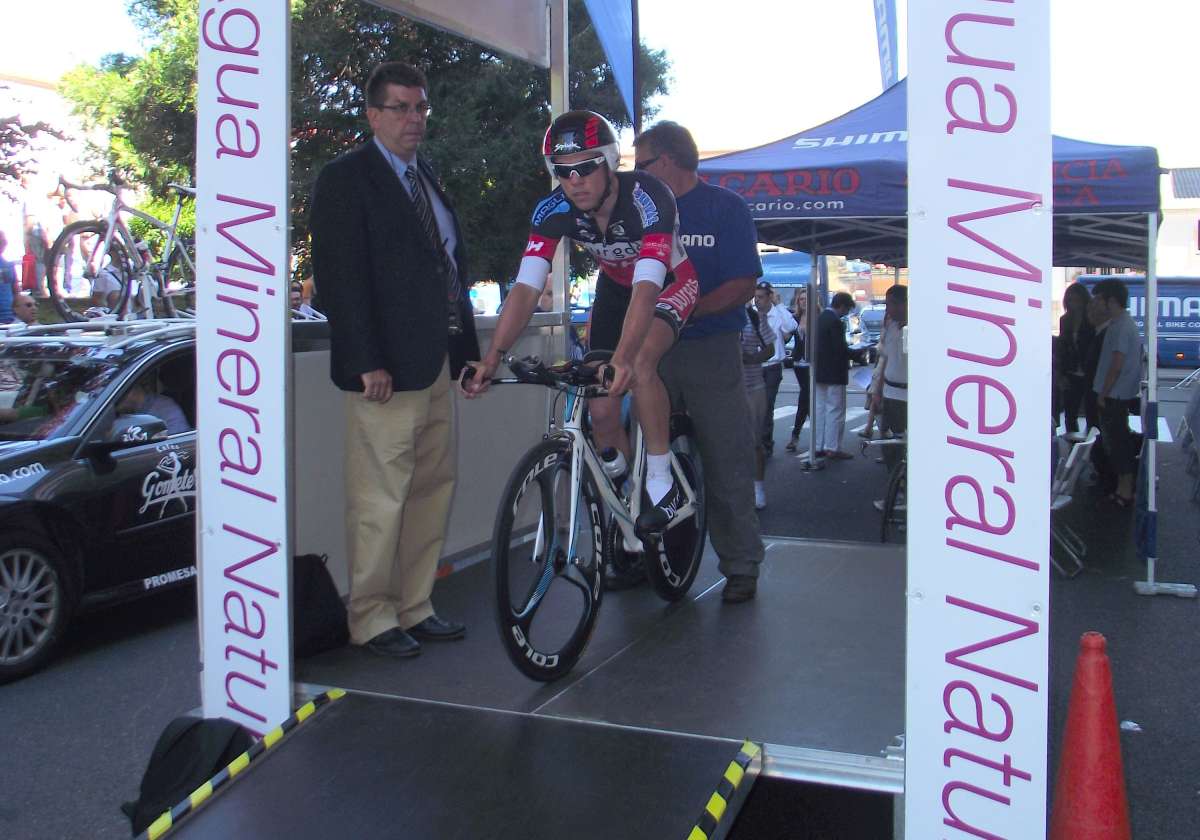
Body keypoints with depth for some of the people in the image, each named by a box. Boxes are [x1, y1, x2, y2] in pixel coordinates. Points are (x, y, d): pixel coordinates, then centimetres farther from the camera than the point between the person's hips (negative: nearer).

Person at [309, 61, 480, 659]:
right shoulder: (346, 178, -5)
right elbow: (340, 277, -12)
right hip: (386, 368, -8)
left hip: (437, 364, 8)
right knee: (380, 499, -2)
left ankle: (414, 608, 21)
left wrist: (466, 348, 12)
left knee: (432, 491, 11)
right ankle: (372, 619, 10)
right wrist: (367, 362, -19)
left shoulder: (426, 177, 19)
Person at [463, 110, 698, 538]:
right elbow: (526, 287, -30)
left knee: (640, 362, -35)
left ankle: (663, 483, -21)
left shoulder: (648, 198, -37)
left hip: (670, 283, -4)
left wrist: (622, 357, -62)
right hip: (615, 286, 5)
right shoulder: (554, 210, -24)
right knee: (602, 412, -4)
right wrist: (494, 355, -43)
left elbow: (646, 288, -47)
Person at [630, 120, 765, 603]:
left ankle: (741, 567, 7)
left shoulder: (725, 208, 1)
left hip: (710, 350, -4)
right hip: (651, 350, 4)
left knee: (726, 464, -2)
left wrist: (686, 311, -20)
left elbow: (743, 285, -7)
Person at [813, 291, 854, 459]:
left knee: (820, 409, 12)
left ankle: (819, 446, 16)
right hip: (834, 374, -9)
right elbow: (840, 349, -21)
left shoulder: (819, 318, 9)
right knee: (835, 410, -1)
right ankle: (832, 447, 0)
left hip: (819, 373, 9)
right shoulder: (835, 321, -18)